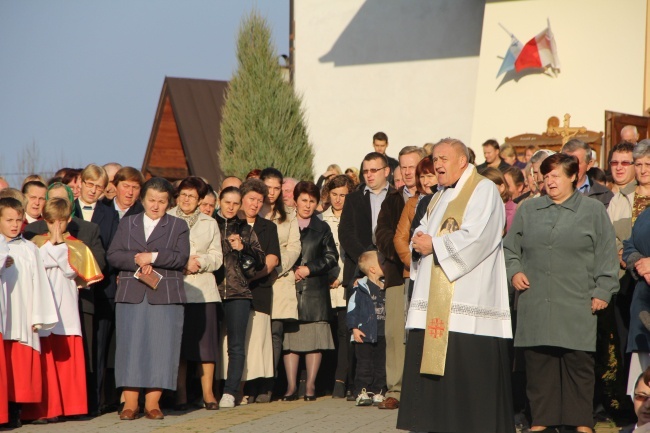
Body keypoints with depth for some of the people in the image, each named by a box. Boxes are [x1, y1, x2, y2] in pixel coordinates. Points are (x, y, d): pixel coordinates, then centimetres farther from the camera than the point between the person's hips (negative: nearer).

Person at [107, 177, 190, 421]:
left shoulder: (178, 226, 11)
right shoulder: (127, 224, 16)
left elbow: (181, 257, -4)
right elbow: (113, 255, 4)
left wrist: (153, 257, -12)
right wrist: (138, 262, -11)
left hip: (165, 297, -1)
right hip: (131, 296, 1)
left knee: (161, 347, -3)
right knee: (130, 346, -2)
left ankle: (153, 402, 2)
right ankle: (130, 403, 1)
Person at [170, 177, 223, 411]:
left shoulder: (210, 223, 15)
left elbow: (217, 257, 9)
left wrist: (199, 263, -9)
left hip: (202, 290, 2)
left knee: (205, 343, -2)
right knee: (176, 344, -3)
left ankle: (208, 394, 4)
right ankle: (180, 396, 3)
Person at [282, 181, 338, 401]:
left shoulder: (322, 228, 11)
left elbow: (331, 257, 5)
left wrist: (309, 269, -6)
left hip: (315, 291, 0)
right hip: (290, 290, 0)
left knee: (314, 338, -2)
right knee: (290, 337, -1)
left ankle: (310, 385, 3)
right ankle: (291, 385, 2)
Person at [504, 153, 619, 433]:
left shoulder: (593, 211, 6)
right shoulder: (528, 210, 14)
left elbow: (606, 255, 3)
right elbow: (510, 248, 19)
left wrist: (602, 291, -4)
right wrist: (514, 271, 1)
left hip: (576, 305, -2)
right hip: (535, 303, 3)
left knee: (578, 363, -1)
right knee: (537, 362, 3)